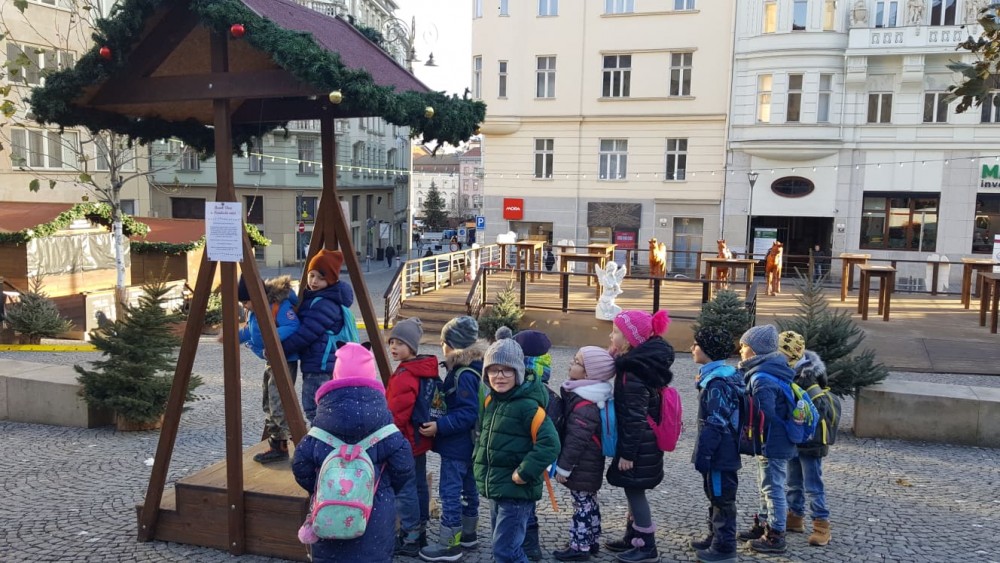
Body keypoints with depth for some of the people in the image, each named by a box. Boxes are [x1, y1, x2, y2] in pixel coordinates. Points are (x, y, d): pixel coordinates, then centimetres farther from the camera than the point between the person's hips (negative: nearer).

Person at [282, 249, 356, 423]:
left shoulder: (325, 304, -19)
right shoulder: (312, 297, 13)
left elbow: (306, 334, -23)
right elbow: (303, 328, 22)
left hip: (320, 366, -11)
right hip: (316, 365, 11)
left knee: (313, 409, -6)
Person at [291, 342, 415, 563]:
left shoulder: (325, 417, -3)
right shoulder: (380, 415, -6)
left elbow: (300, 462, -3)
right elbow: (402, 463, -10)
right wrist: (389, 491, 8)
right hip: (375, 510, -1)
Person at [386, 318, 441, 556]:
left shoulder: (405, 376, -23)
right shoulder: (425, 370, 8)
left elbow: (396, 413, -22)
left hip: (405, 441, -10)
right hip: (420, 439, 10)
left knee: (403, 489, -2)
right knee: (419, 484, 18)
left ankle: (409, 539, 4)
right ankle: (420, 529, 31)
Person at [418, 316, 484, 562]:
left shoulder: (464, 375, -23)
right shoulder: (468, 369, 8)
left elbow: (468, 413, -26)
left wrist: (439, 426, -26)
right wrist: (441, 423, 8)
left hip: (457, 446, -10)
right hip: (468, 444, 10)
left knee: (450, 491, -3)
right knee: (467, 488, 19)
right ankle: (468, 533, 33)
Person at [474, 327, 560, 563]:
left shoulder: (528, 405, -19)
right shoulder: (490, 401, 6)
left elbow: (550, 443, -24)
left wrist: (524, 473, -22)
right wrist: (478, 461, 13)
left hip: (517, 492, -8)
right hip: (495, 490, 8)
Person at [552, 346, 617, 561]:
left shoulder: (585, 406, -28)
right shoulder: (583, 396, 5)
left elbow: (575, 441, -25)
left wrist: (563, 468, -16)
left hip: (582, 467, -10)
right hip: (588, 466, 10)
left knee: (583, 504, 3)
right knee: (589, 503, 19)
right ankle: (591, 541, 32)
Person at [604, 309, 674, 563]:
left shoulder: (634, 371, -24)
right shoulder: (643, 363, 7)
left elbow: (635, 417, -24)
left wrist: (627, 452, -20)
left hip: (638, 446, -10)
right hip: (645, 443, 10)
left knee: (634, 491, 3)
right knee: (633, 491, 19)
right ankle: (632, 538, 33)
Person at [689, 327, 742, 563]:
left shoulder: (717, 383, -22)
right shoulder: (719, 377, 10)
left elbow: (714, 425, -24)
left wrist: (703, 455, -20)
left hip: (719, 454, -10)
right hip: (721, 453, 10)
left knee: (722, 499, 1)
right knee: (715, 497, 20)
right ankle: (715, 538, 33)